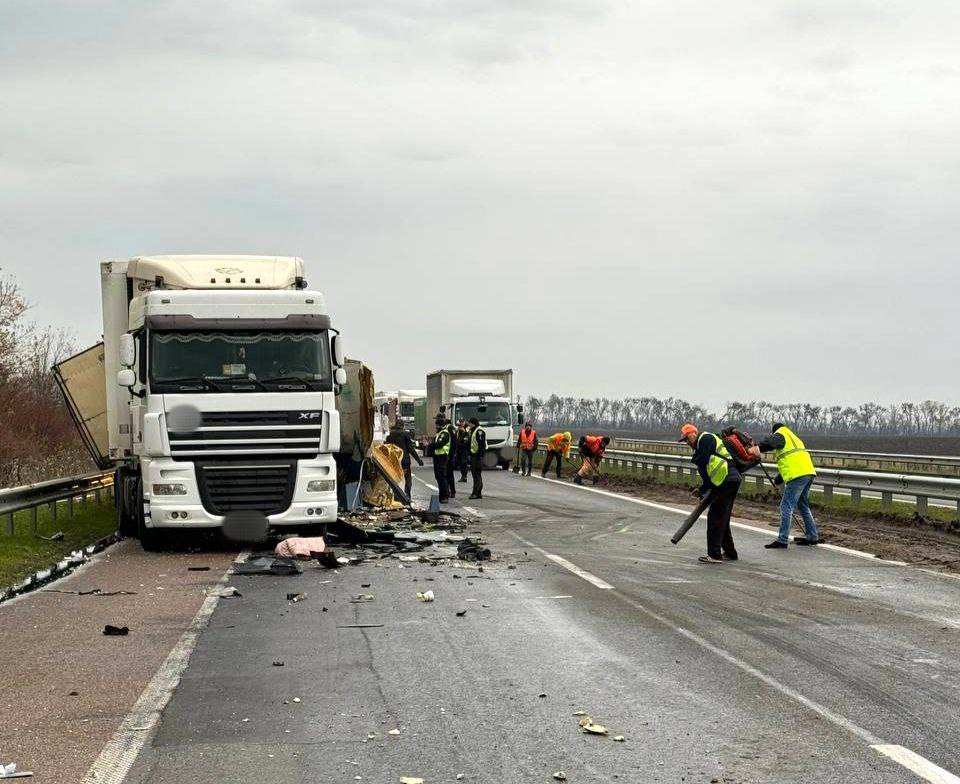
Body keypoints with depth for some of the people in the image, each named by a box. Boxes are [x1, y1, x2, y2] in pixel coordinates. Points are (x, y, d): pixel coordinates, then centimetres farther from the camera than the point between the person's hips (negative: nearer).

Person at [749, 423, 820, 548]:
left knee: (786, 506, -8)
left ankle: (782, 540, -12)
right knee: (802, 505, 23)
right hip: (808, 473, 9)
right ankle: (812, 536, 27)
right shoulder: (793, 438, 31)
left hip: (797, 475, -9)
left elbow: (771, 442, -23)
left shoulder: (780, 434, 2)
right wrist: (778, 480, 36)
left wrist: (758, 448, -37)